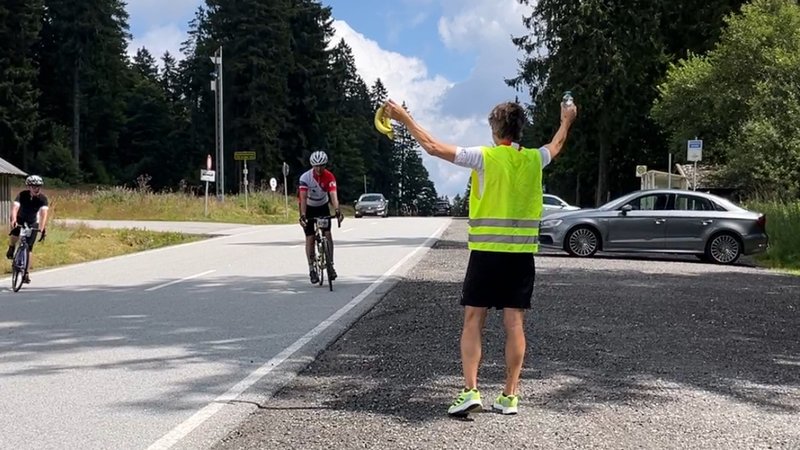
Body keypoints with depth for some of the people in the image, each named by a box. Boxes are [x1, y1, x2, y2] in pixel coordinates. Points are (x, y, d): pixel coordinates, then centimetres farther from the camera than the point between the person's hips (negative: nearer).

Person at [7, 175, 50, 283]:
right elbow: (15, 208, -36)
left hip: (33, 223, 0)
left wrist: (42, 227, -50)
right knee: (15, 233, -30)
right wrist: (13, 220, -55)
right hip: (20, 219, 0)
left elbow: (44, 213, -35)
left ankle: (26, 274, 0)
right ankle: (11, 248, 6)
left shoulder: (43, 198, -23)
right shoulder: (22, 195, -23)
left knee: (29, 248, -7)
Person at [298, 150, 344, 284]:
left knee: (327, 234, -11)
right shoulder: (305, 177, -28)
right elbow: (303, 198, -35)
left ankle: (331, 265, -3)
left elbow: (333, 195, -34)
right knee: (310, 238, -6)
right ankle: (311, 269, -1)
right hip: (309, 208, -1)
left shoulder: (329, 177, -23)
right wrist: (302, 215, -47)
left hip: (323, 206, 2)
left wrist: (337, 211, -51)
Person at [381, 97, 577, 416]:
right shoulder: (534, 159, 5)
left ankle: (470, 391, -6)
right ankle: (510, 396, 9)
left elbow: (433, 146, -5)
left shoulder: (485, 157, -8)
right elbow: (556, 146, 29)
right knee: (514, 324, 5)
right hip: (522, 255, 3)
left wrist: (404, 117, 5)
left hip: (486, 252, -3)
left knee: (473, 321, 3)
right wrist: (567, 121, 49)